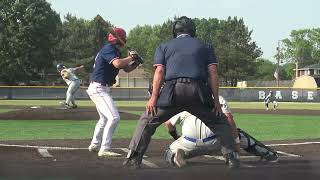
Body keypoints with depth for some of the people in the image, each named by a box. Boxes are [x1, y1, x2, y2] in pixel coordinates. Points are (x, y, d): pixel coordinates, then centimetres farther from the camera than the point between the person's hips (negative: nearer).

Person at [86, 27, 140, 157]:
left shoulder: (115, 51, 15)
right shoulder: (109, 49, -15)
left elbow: (127, 69, 18)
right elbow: (118, 64, -32)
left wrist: (136, 62, 0)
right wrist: (131, 57, -16)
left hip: (101, 89, 11)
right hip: (98, 88, -11)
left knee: (105, 118, 25)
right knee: (114, 117, -17)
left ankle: (94, 145, 35)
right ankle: (104, 150, -18)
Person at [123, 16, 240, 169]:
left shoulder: (164, 47, 21)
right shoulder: (205, 47, 23)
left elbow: (159, 71, 6)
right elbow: (213, 73, 11)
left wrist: (154, 98, 1)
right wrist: (216, 101, 8)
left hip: (172, 92, -1)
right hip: (199, 92, 1)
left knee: (147, 120, 13)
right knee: (219, 121, 19)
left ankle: (133, 159, 3)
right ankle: (233, 158, 7)